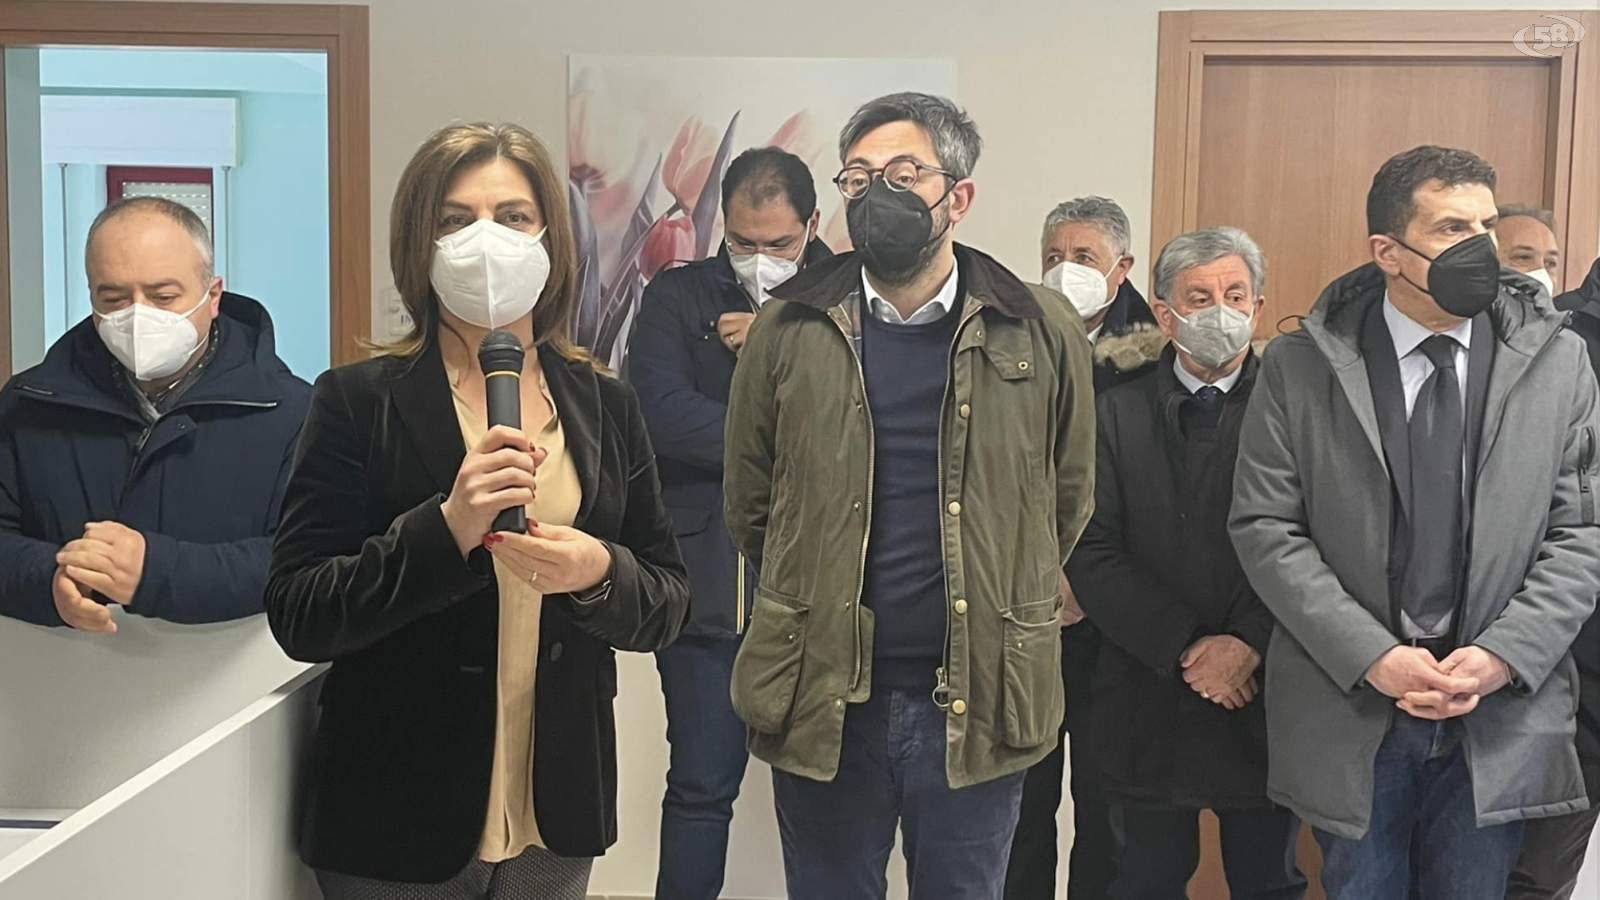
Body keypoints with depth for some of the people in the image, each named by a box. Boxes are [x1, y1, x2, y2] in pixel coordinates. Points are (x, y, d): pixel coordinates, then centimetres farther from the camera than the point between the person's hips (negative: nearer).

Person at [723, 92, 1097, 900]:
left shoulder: (1039, 332, -2)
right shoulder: (789, 329, -1)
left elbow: (1068, 499, 9)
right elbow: (747, 500, 9)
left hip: (978, 698, 0)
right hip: (822, 696, 1)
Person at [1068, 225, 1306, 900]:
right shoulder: (1119, 413, 3)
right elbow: (1091, 553, -5)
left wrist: (1250, 644, -17)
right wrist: (1186, 647, -13)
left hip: (1265, 699, -1)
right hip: (1147, 704, 1)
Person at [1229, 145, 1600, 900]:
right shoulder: (1299, 367, -3)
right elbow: (1264, 527, -6)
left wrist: (1502, 656, -12)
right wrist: (1373, 657, -14)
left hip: (1503, 716, 1)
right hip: (1350, 712, -1)